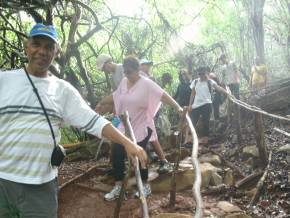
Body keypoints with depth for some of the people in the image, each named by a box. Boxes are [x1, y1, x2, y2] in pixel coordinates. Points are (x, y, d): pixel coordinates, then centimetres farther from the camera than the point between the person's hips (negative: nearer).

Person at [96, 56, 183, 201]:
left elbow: (163, 95, -22)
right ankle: (117, 187, 17)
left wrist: (177, 107, -34)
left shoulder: (146, 83, -14)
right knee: (117, 154, 3)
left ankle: (146, 186, 20)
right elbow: (114, 96, 21)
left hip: (142, 127, -6)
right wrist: (101, 103, 29)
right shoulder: (124, 82, 6)